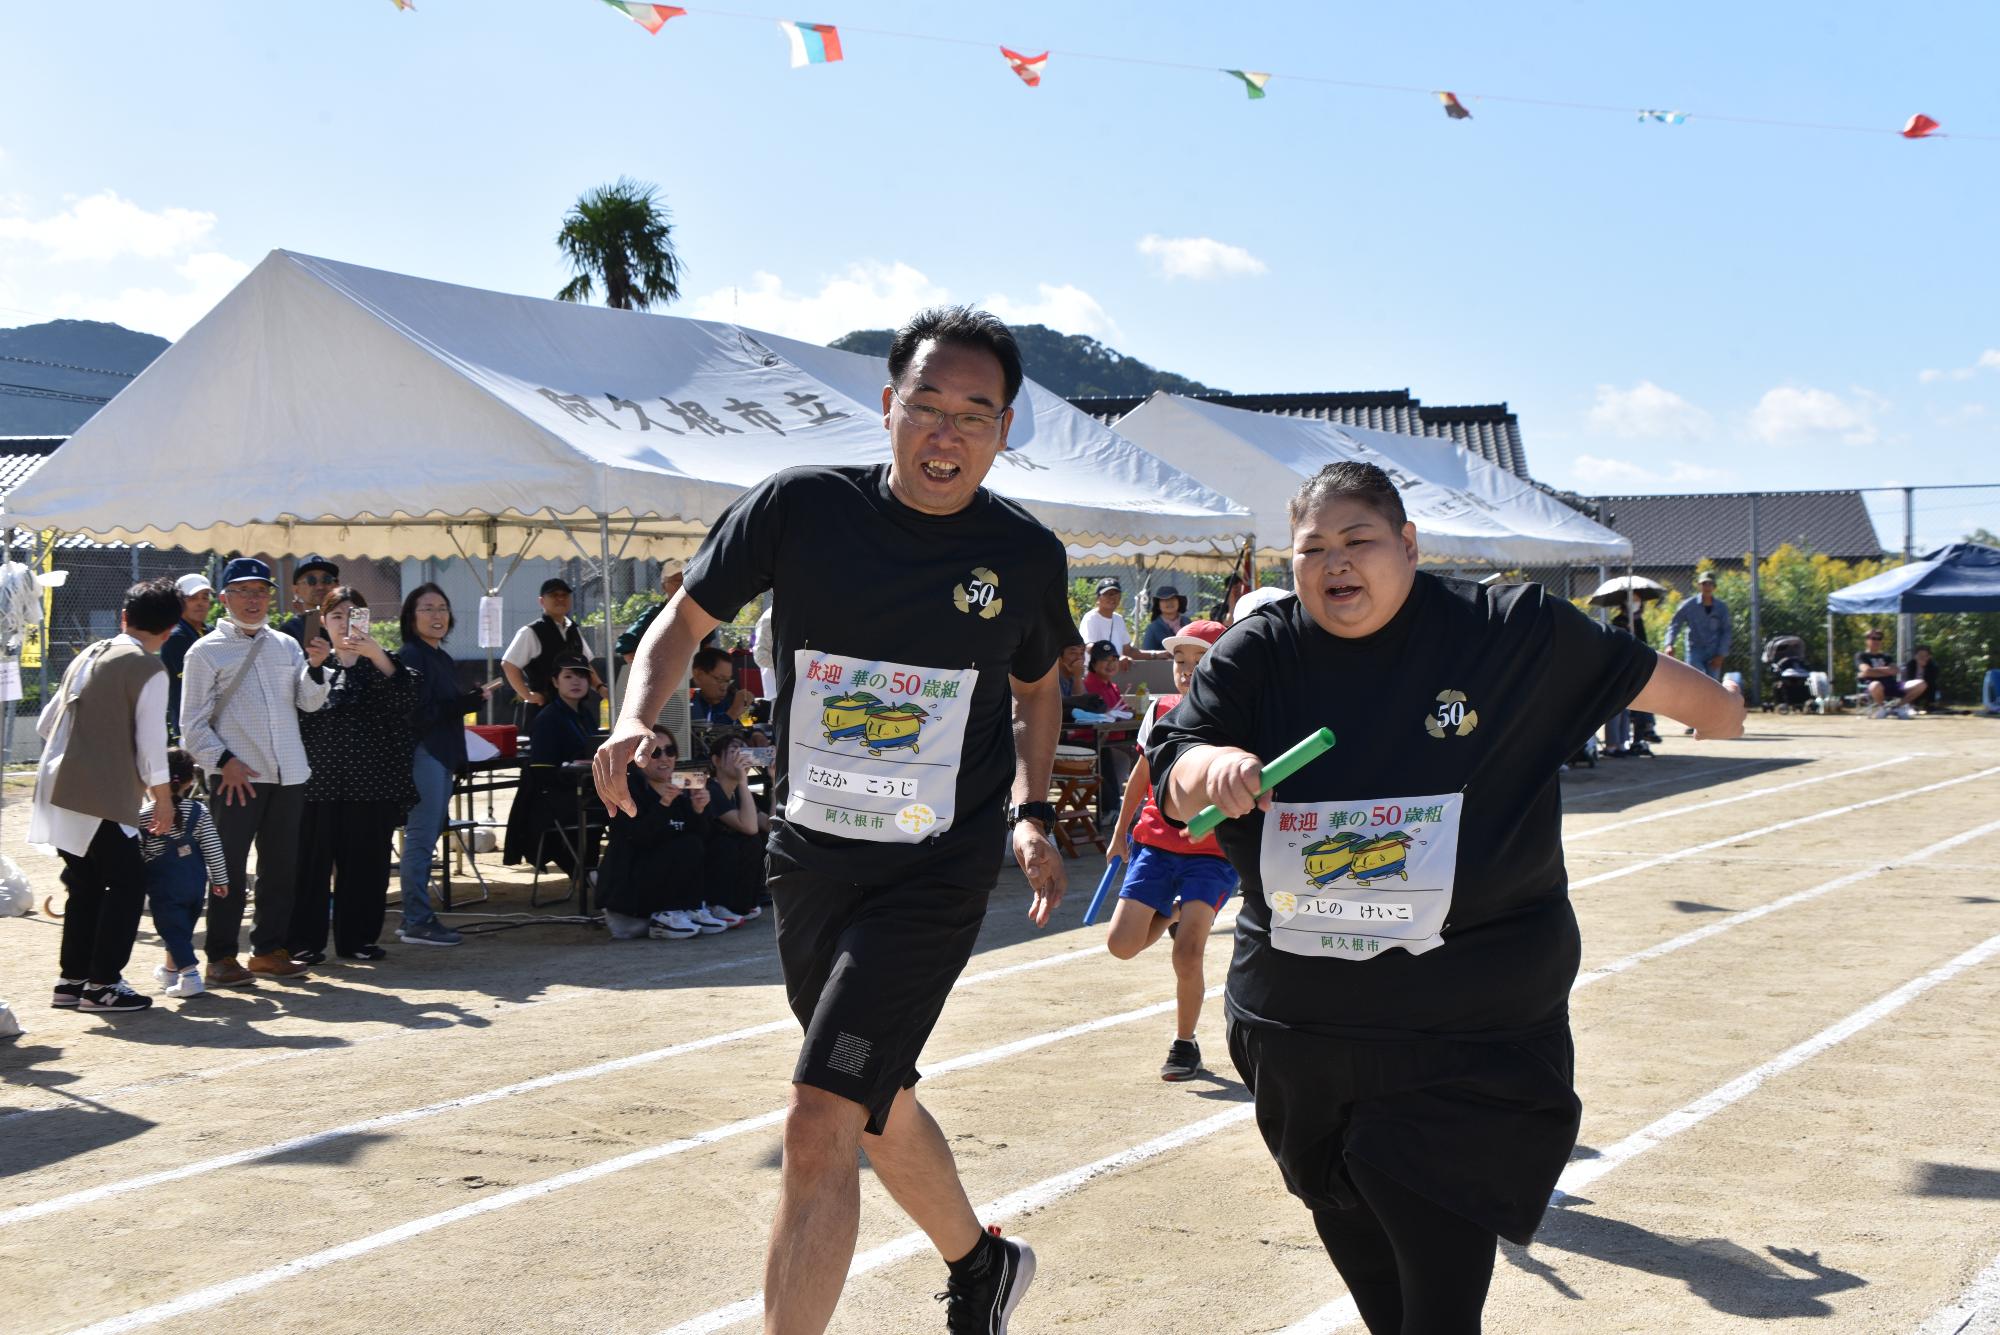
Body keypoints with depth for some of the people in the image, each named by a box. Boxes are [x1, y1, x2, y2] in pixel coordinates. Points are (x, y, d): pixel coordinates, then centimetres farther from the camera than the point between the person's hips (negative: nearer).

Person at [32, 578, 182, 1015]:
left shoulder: (88, 656, 15)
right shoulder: (148, 669, -8)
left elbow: (45, 723, 20)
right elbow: (151, 741, -11)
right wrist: (163, 799, -1)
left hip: (57, 790, 8)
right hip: (101, 796, -8)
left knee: (87, 884, 16)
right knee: (127, 882, 1)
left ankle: (72, 979, 19)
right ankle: (102, 984, -1)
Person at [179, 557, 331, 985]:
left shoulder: (286, 645, 14)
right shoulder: (206, 651, 1)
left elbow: (309, 703, 10)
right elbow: (193, 724, -2)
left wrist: (314, 667, -8)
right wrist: (224, 761, -13)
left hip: (287, 774, 5)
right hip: (236, 775, -5)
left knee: (281, 866, 9)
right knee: (229, 868, -4)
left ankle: (269, 950, 19)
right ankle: (221, 957, 2)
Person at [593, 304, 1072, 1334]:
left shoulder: (1027, 556, -5)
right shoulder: (801, 507, -7)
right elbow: (686, 620, 3)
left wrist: (1031, 813, 3)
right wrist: (635, 719, -16)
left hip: (935, 873, -3)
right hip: (807, 859, 3)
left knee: (818, 1123, -16)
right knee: (872, 1104, 20)